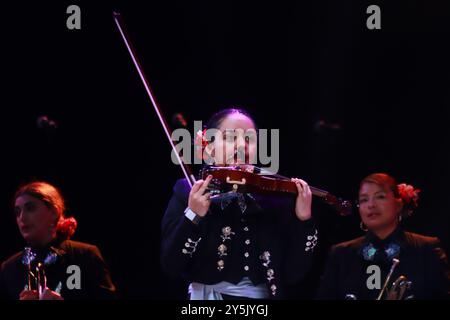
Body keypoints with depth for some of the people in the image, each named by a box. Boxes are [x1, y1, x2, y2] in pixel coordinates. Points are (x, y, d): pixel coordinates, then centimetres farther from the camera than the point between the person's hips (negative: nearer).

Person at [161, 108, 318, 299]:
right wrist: (192, 217, -17)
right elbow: (171, 267, -6)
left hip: (264, 295, 1)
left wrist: (303, 221, -8)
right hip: (208, 296, -1)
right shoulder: (187, 193, 2)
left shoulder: (275, 196, 5)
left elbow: (293, 276, 2)